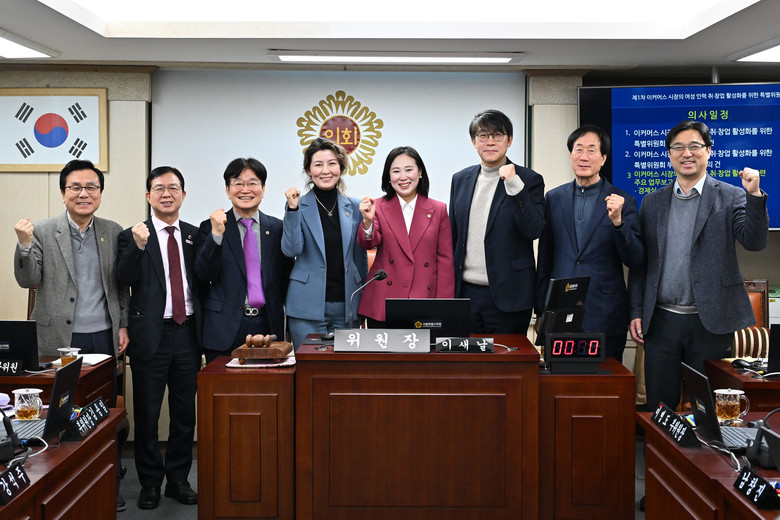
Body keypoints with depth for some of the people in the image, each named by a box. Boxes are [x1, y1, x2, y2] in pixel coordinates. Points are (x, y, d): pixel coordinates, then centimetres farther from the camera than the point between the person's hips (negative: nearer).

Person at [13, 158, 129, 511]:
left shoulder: (113, 232, 7)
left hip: (104, 337, 2)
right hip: (61, 339, -2)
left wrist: (123, 325, 5)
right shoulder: (43, 232, 0)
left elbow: (121, 284, 11)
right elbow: (27, 280, -4)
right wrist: (24, 245, -20)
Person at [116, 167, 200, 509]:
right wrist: (138, 246, -29)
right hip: (151, 335, -3)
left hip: (186, 333, 3)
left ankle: (178, 479, 25)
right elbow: (124, 279, -16)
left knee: (185, 413, 11)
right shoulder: (132, 236, 1)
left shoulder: (194, 235, 9)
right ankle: (150, 483, 21)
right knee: (147, 414, 6)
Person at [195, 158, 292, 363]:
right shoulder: (210, 227, 4)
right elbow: (204, 275, -6)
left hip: (268, 325, 2)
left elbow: (286, 276, 13)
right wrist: (216, 234, -18)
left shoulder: (278, 228, 10)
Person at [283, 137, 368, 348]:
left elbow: (360, 257, 14)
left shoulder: (354, 207, 8)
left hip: (346, 307, 3)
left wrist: (363, 305, 13)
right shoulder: (298, 206, 1)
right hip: (308, 307, -2)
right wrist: (293, 209, -17)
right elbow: (291, 250, -9)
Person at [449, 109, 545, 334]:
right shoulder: (460, 180, 11)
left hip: (507, 297, -4)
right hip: (465, 293, 4)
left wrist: (514, 185, -21)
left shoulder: (528, 180, -2)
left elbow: (534, 231, -14)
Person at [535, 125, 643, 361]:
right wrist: (540, 311, 10)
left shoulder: (623, 201, 0)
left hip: (605, 319, -2)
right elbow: (545, 259, 11)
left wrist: (617, 221, -21)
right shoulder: (553, 198, 8)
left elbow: (634, 260, -5)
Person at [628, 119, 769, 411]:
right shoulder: (652, 203, 10)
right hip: (661, 321, 2)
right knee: (659, 406, 8)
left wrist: (754, 195, -23)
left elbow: (755, 242, -11)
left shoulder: (730, 198, 2)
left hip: (709, 322, -2)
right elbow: (640, 263, 10)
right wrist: (636, 312, 5)